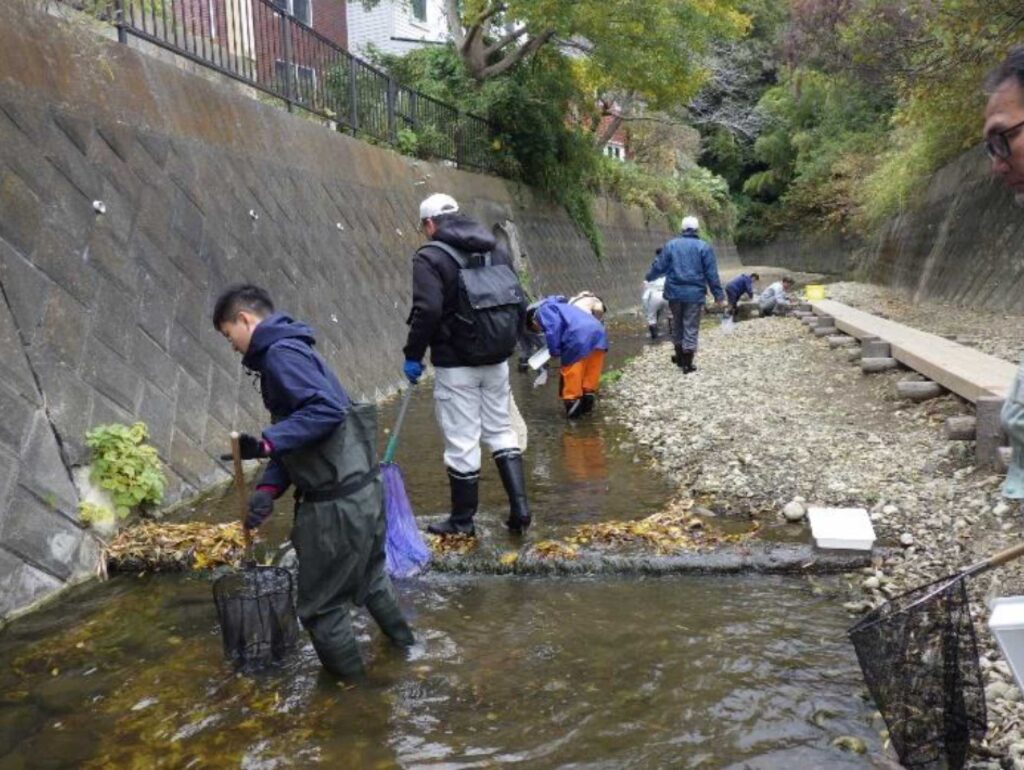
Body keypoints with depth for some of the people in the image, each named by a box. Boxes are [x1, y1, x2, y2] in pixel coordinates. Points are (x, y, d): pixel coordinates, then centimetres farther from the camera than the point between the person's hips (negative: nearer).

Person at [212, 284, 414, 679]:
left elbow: (327, 409, -27)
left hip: (338, 504, -10)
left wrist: (267, 442, -26)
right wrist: (268, 487, 1)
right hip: (362, 491, 10)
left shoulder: (281, 352, -14)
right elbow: (295, 438, 13)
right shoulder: (287, 351, 16)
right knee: (369, 578, 29)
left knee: (321, 605, 6)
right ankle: (402, 649, 47)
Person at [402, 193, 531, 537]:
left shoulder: (430, 257, -10)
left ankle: (462, 520, 16)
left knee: (462, 441, 3)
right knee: (500, 430, 17)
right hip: (497, 360, 6)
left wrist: (413, 355, -9)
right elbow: (520, 301, 11)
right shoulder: (495, 249, 11)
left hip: (456, 365, -6)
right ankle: (519, 508, 14)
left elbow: (427, 311, -20)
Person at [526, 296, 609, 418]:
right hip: (598, 332, 8)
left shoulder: (543, 310, 12)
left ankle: (573, 402, 15)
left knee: (571, 372, 7)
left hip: (579, 337, -8)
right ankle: (588, 394, 31)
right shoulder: (560, 306, 39)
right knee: (591, 371, 21)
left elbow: (553, 327, -9)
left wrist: (554, 351, -3)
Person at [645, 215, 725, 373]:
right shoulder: (704, 247, -3)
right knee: (691, 328, 2)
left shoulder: (671, 245, 4)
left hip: (674, 292, 3)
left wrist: (649, 277, 28)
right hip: (694, 293, -3)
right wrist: (718, 295, 1)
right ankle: (687, 364, 3)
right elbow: (711, 274, -5)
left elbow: (659, 266, 8)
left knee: (678, 324, 19)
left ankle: (680, 357, 31)